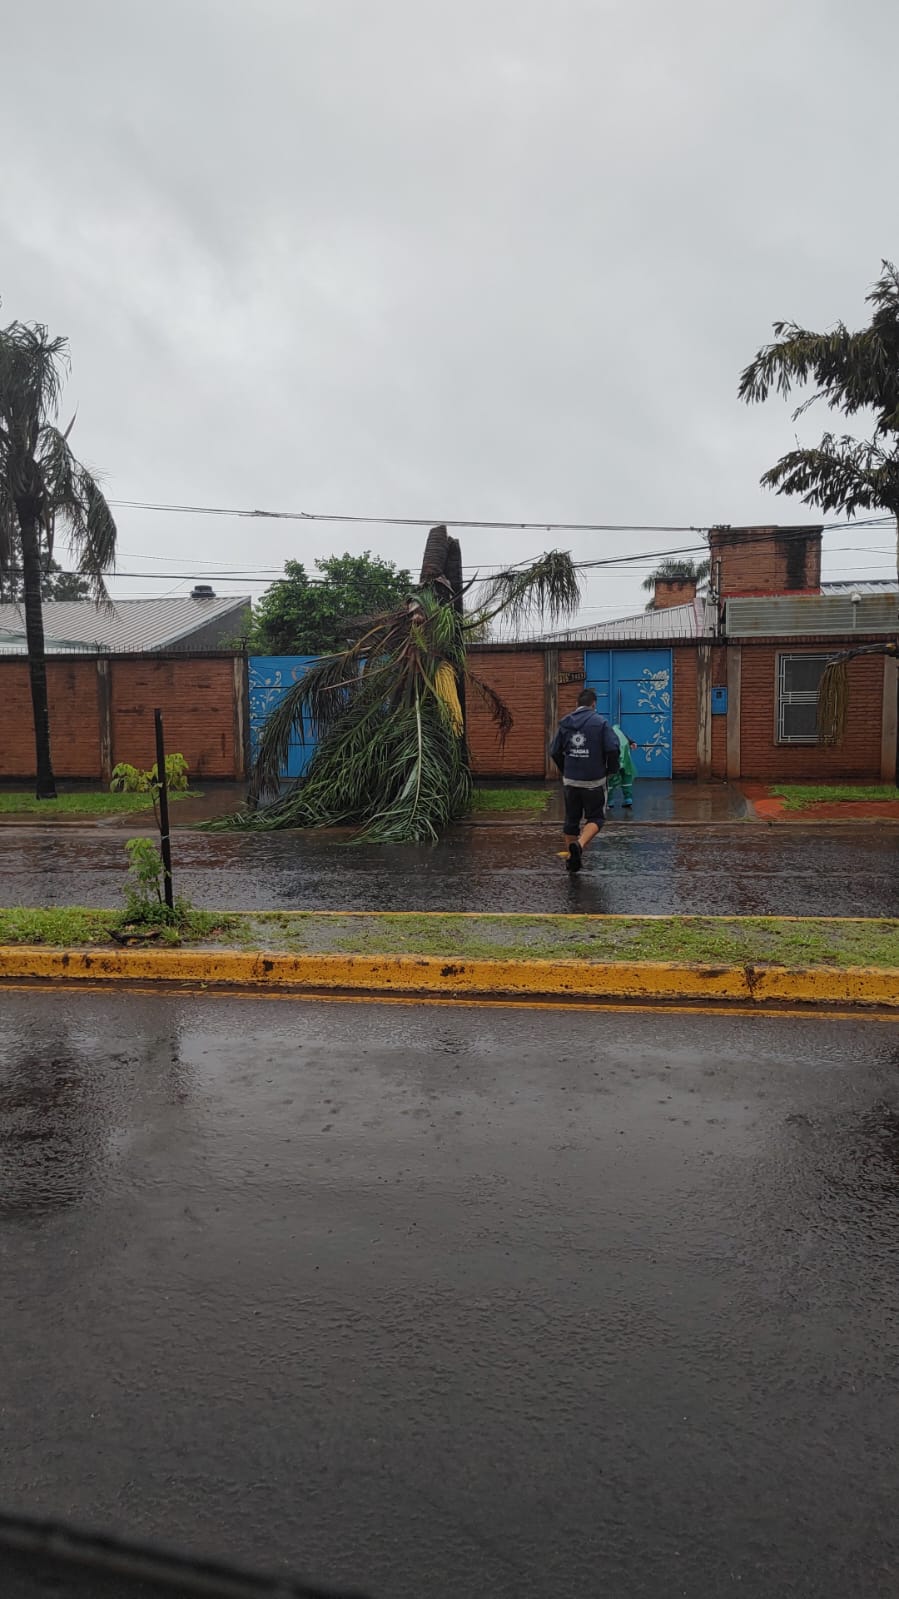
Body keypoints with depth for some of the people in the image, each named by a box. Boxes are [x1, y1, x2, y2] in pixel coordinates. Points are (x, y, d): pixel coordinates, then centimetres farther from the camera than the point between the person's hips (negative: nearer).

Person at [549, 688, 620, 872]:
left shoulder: (565, 723, 5)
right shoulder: (600, 722, -7)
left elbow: (555, 751, 8)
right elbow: (613, 749, -15)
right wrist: (611, 770, 3)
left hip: (570, 781, 4)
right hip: (594, 781, -4)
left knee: (571, 820, 16)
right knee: (595, 818, 8)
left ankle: (572, 860, 22)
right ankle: (579, 845, -19)